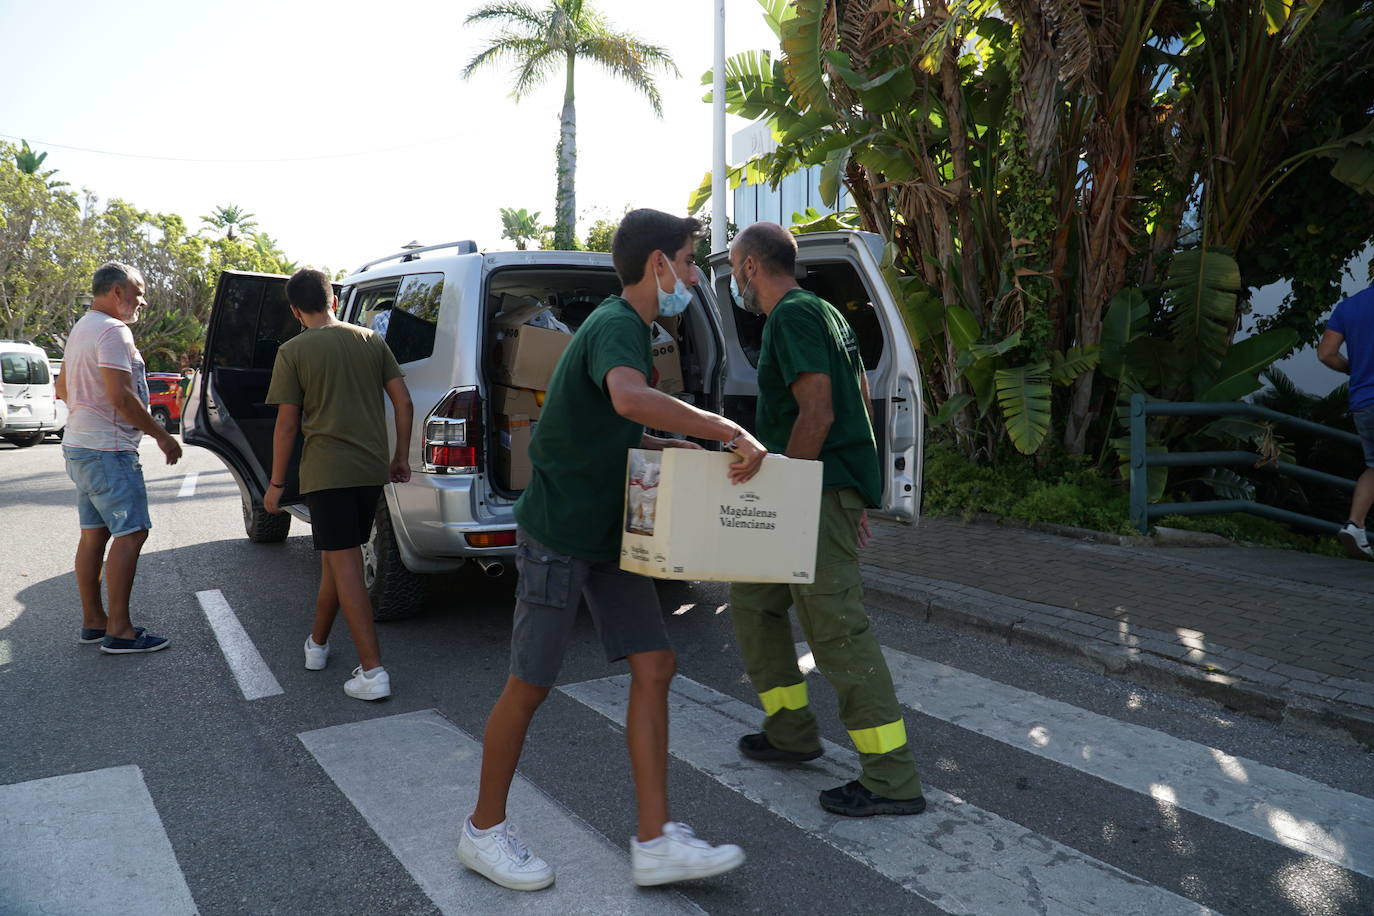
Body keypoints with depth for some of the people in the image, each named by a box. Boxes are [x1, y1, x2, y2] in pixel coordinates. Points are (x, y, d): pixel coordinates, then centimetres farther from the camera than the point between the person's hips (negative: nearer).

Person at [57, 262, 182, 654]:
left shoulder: (80, 329, 18)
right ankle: (118, 631, -8)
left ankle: (93, 621, 21)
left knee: (94, 533, 13)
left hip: (79, 445, 11)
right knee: (130, 533, -9)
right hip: (107, 449, -11)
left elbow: (63, 388, 27)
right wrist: (161, 435, -16)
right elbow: (120, 396, -23)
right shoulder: (113, 331, -15)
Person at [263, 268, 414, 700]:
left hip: (326, 471, -5)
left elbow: (287, 424, -6)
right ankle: (317, 643, 35)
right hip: (373, 469, 5)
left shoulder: (292, 352, -4)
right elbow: (403, 401, 4)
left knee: (345, 566, -5)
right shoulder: (371, 340, 7)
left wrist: (276, 484, 3)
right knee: (336, 558, 20)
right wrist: (401, 456, 13)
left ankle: (373, 671, -10)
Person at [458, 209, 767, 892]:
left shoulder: (627, 327, 15)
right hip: (558, 534, -9)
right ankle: (484, 832, 24)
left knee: (654, 667, 3)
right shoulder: (616, 327, -17)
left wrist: (678, 445, 11)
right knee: (529, 685, 4)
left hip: (609, 534, 9)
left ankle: (655, 843, 9)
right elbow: (629, 399, -42)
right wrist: (731, 432, -35)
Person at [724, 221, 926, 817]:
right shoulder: (822, 312, 20)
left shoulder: (793, 316, -11)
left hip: (818, 493, -11)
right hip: (828, 488, 11)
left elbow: (818, 414, -21)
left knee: (836, 628, -8)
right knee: (752, 600, 17)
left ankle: (894, 780, -1)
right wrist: (858, 495, 22)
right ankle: (791, 733, 26)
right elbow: (861, 401, 21)